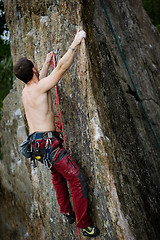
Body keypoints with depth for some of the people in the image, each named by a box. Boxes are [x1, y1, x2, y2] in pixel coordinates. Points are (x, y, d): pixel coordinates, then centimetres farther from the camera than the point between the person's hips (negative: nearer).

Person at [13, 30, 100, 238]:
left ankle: (67, 213, 35)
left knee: (57, 176, 25)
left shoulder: (25, 91, 10)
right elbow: (62, 67, -16)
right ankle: (85, 224, -4)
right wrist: (75, 43, -8)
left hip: (36, 142, 10)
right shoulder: (39, 87, -14)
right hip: (48, 142, -10)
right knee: (77, 179, -7)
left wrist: (47, 63, 43)